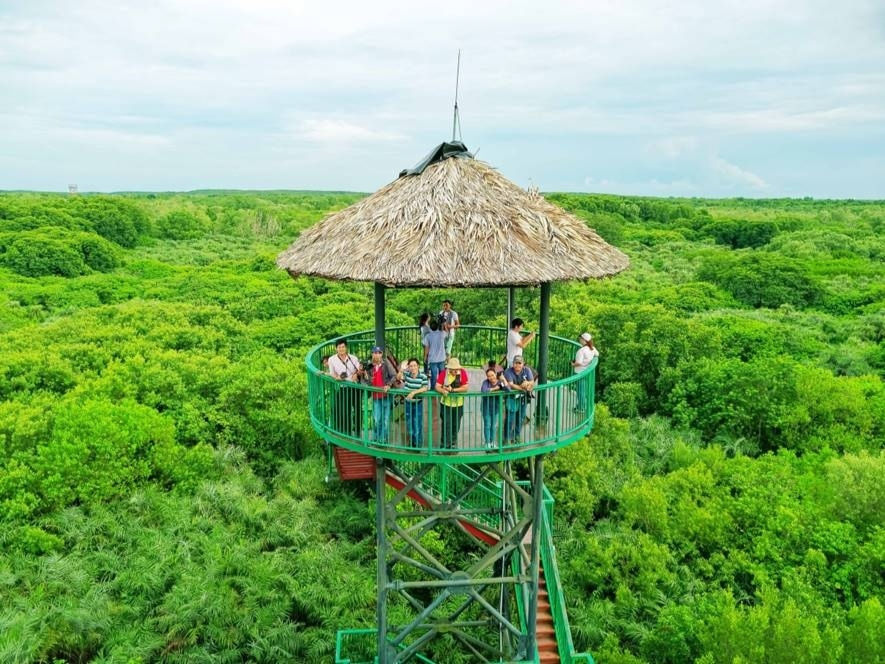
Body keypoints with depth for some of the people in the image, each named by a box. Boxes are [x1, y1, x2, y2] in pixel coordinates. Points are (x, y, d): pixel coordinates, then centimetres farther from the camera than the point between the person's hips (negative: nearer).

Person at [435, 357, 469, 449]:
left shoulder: (462, 373, -12)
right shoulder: (444, 373, -12)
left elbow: (465, 388, -14)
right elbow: (437, 387, -14)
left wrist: (453, 389, -23)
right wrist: (443, 391, -36)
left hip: (458, 404, 1)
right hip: (445, 404, -1)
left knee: (456, 425, 14)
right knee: (446, 425, -1)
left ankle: (453, 443, 33)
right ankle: (445, 445, 12)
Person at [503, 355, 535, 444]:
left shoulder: (527, 370, -2)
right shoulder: (508, 371, -13)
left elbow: (532, 382, -7)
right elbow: (511, 385, -22)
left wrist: (528, 383, -30)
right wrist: (522, 388, -28)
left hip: (523, 398, 4)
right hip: (512, 397, -4)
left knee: (521, 418, 14)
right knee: (510, 419, -6)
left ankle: (516, 436, 31)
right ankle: (507, 439, 5)